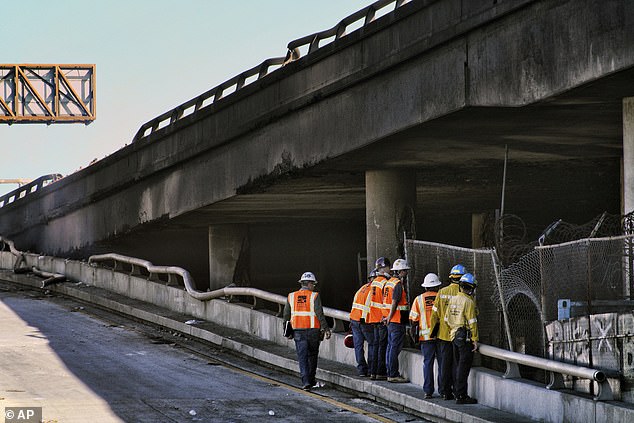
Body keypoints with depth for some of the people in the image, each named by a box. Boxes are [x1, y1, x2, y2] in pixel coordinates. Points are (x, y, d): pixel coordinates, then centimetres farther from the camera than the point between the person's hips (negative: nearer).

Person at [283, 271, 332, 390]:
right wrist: (326, 329, -8)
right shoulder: (314, 296, -6)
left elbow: (286, 315, 10)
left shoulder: (291, 296, 5)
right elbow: (320, 314, -12)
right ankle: (311, 379, 23)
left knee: (302, 357, 0)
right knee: (312, 355, 15)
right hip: (313, 330, -2)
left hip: (298, 330, 2)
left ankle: (306, 381, -12)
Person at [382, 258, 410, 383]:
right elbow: (394, 303, -20)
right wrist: (389, 317, -13)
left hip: (391, 321, 10)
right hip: (397, 321, -10)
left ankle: (390, 373, 19)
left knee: (390, 346, 13)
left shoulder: (389, 282, 13)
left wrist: (387, 316, 15)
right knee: (395, 348, -7)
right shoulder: (398, 284, -16)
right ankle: (393, 375, -6)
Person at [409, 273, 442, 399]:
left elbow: (413, 320, 2)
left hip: (426, 336, 1)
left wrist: (414, 334, 14)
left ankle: (428, 391, 0)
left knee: (428, 363, 4)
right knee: (442, 363, 6)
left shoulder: (419, 299, 1)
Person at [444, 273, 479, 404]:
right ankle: (461, 396, -6)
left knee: (458, 366, 15)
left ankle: (458, 393, 18)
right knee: (464, 367, -6)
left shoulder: (453, 300, 10)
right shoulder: (469, 302, -14)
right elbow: (472, 322, -16)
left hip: (454, 336, 8)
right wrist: (475, 340, -13)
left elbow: (447, 319, 15)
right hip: (466, 337, -8)